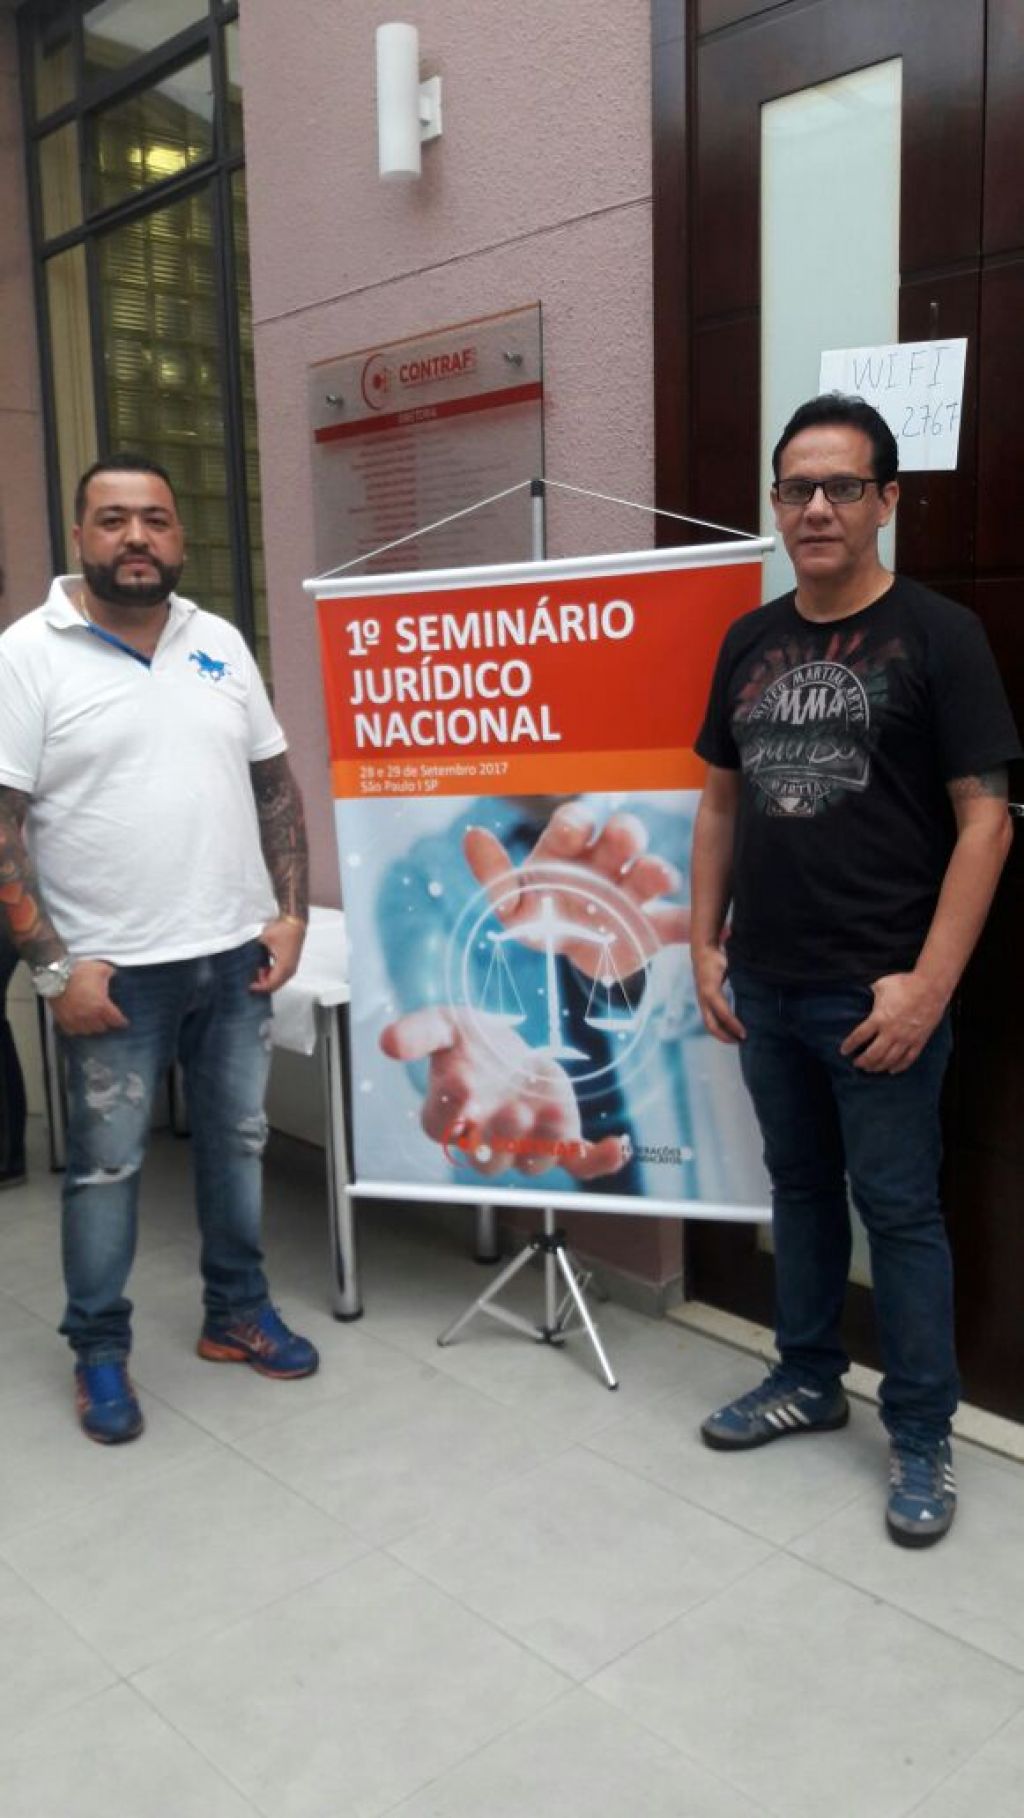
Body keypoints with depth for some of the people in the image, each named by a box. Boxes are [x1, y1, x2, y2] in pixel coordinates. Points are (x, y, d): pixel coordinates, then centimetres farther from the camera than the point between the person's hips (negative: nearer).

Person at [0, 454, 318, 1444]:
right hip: (114, 969, -4)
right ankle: (98, 1349, 26)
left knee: (237, 1140, 16)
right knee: (106, 1164, 8)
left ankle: (237, 1312, 34)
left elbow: (274, 785, 11)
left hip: (234, 954, 5)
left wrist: (289, 911, 2)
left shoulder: (219, 644, 7)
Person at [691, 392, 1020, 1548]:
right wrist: (704, 944, 9)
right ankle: (807, 1378, 35)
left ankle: (920, 1437, 21)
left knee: (899, 1210, 4)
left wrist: (927, 983, -15)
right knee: (799, 1186, 18)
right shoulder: (750, 642, 9)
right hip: (766, 985, 5)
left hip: (877, 993, -5)